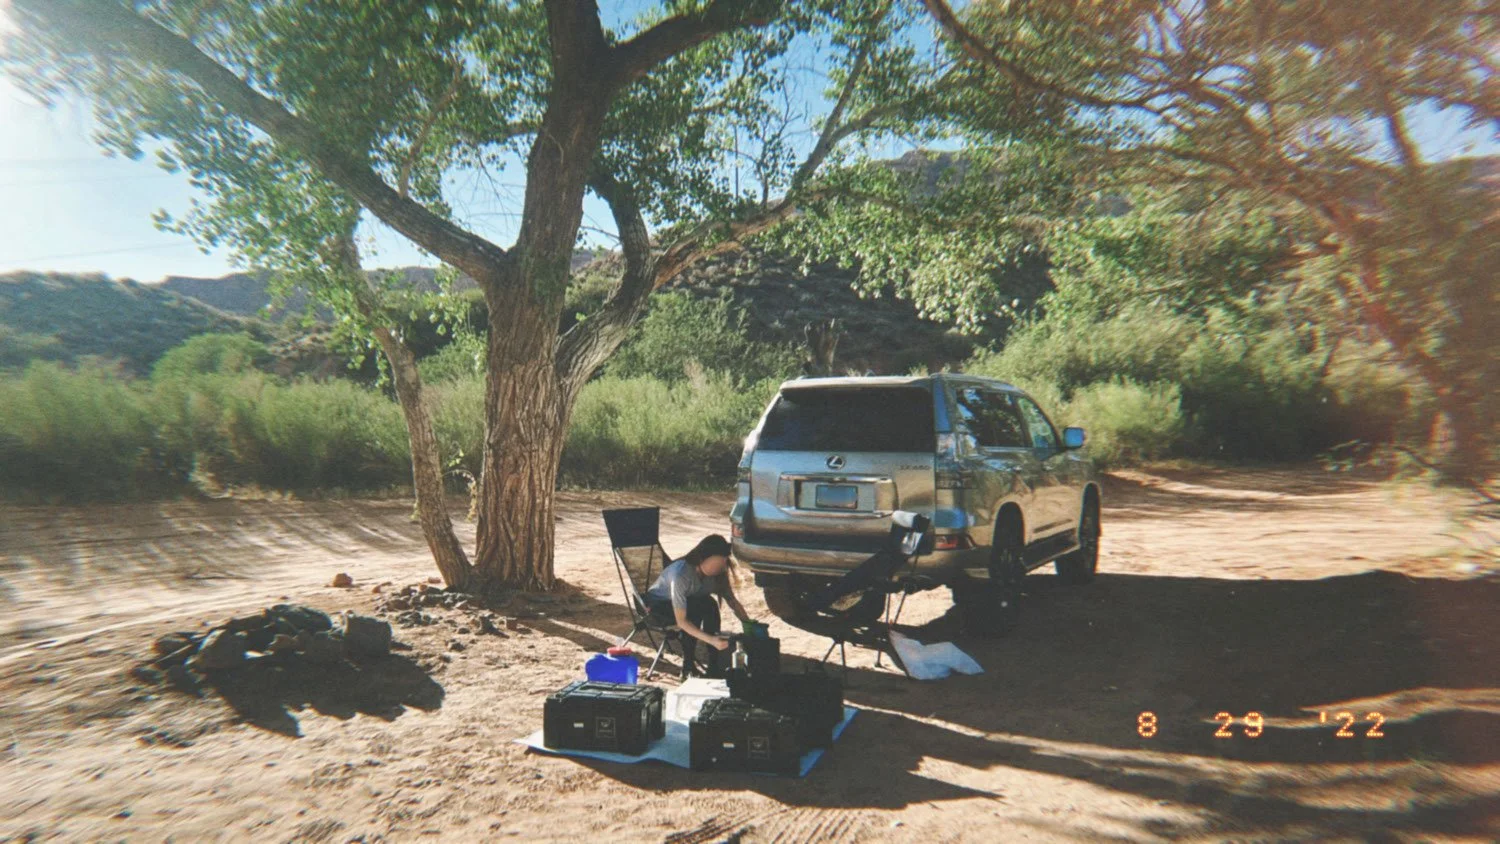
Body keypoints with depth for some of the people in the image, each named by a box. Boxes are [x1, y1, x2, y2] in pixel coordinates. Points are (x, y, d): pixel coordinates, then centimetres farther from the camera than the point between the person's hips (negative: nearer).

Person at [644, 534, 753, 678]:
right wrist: (711, 640, -45)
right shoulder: (681, 574, -37)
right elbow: (681, 621, -36)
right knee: (701, 607, -33)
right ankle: (688, 668, -21)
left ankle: (715, 667, -19)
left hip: (690, 600, 5)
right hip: (658, 605, -5)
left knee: (709, 605, -28)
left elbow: (732, 600, -11)